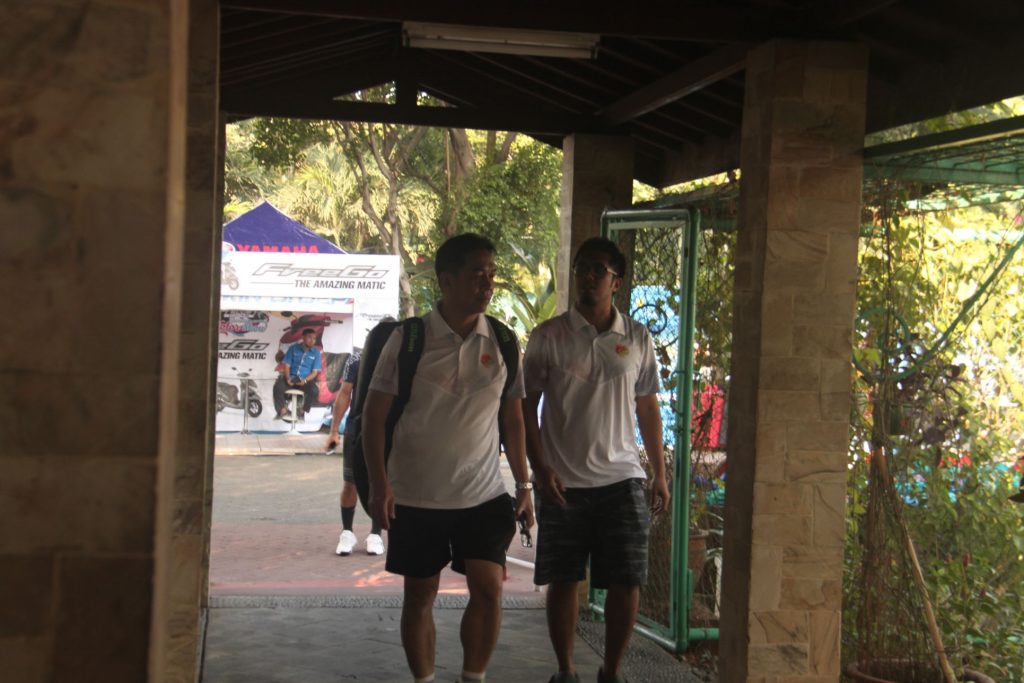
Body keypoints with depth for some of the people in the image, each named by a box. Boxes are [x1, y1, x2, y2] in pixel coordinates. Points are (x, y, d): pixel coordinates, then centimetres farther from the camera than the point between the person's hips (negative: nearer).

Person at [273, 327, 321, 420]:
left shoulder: (316, 352, 3)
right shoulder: (293, 348, 5)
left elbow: (315, 372, 0)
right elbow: (286, 365, 4)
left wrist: (305, 380, -18)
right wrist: (288, 378, -14)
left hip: (306, 380, 0)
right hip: (291, 377, 0)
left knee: (314, 390, -33)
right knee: (278, 387, -29)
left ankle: (302, 411, -10)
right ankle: (282, 409, -6)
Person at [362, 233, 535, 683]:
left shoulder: (502, 343, 2)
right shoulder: (408, 339, -7)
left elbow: (513, 419, 9)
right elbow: (374, 414, -4)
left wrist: (524, 485, 6)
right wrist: (379, 484, -11)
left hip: (484, 495, 2)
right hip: (416, 496, -2)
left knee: (488, 588, -5)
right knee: (419, 595, 8)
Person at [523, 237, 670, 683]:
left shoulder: (637, 339, 6)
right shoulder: (549, 336, 0)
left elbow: (648, 408, 13)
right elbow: (526, 406, 1)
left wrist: (660, 474, 10)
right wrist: (540, 468, -8)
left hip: (622, 479, 1)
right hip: (563, 481, -1)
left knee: (627, 580, -1)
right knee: (562, 579, 6)